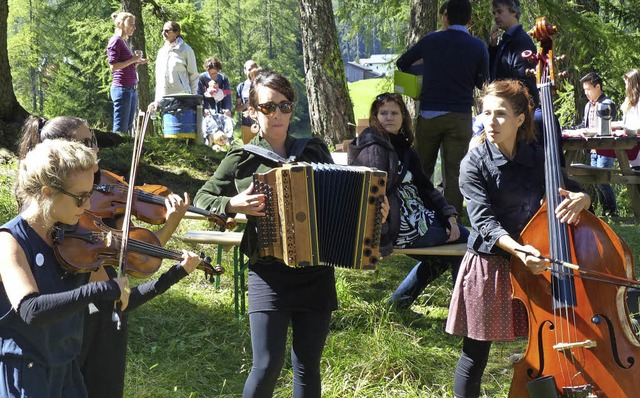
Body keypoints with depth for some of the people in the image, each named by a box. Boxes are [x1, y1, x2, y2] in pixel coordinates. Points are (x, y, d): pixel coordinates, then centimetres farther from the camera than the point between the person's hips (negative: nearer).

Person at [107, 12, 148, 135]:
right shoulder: (115, 41, -7)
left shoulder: (125, 42, 19)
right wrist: (133, 59, -13)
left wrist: (138, 62, 10)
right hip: (122, 88, -9)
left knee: (128, 127, 9)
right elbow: (113, 66, -15)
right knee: (120, 129, -9)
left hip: (131, 89, 9)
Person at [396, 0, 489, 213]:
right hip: (460, 116, -1)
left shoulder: (431, 40, 1)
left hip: (429, 114, 1)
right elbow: (483, 82, 8)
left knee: (422, 170, 12)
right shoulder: (478, 47, -2)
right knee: (454, 172, 1)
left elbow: (401, 63, 13)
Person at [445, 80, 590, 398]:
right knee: (476, 351, 4)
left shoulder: (539, 157, 3)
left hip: (533, 262, 3)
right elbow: (484, 221, -19)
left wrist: (579, 199, -18)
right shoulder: (475, 164, -9)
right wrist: (517, 249, -37)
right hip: (489, 266, -3)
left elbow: (571, 190, 8)